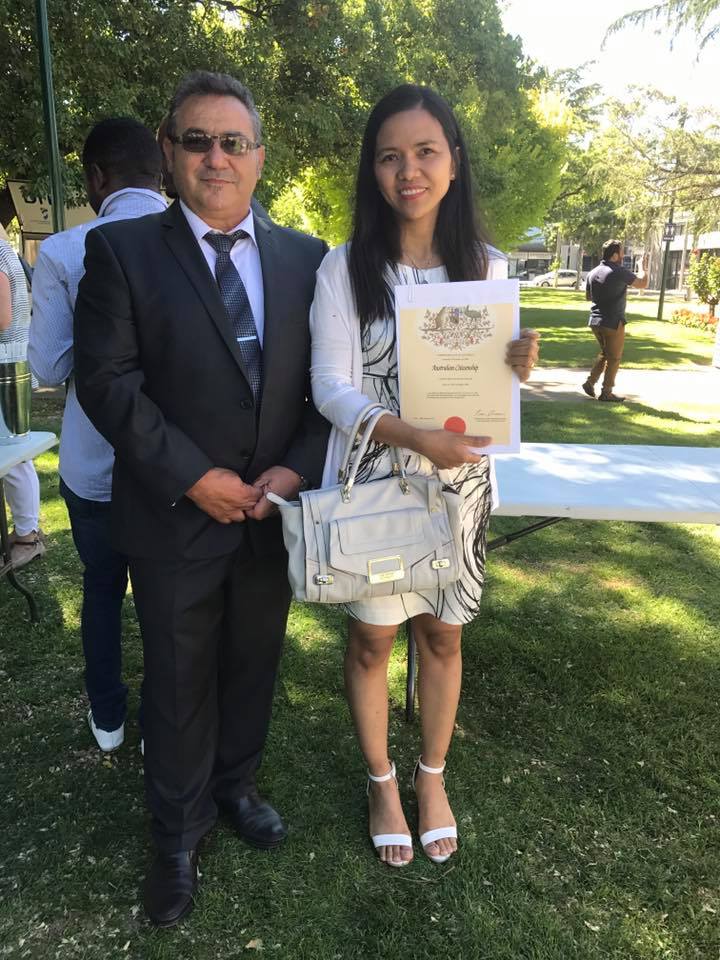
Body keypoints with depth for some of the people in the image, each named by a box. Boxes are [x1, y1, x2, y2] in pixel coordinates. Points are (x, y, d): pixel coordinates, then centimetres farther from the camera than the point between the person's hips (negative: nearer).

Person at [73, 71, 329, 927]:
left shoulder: (307, 259, 4)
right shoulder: (123, 250, -4)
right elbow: (107, 381, -11)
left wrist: (296, 468, -11)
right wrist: (196, 479, -16)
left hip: (273, 511, 3)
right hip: (176, 518, -2)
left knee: (253, 665, 19)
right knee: (178, 682, 12)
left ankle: (235, 785, 44)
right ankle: (178, 828, 35)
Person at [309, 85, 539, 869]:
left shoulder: (487, 268, 2)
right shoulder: (344, 269, -7)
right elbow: (331, 389, -12)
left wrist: (518, 371, -17)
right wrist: (414, 438, -28)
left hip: (459, 485, 3)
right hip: (373, 484, -2)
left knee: (443, 633, 16)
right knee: (371, 637, 11)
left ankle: (432, 776, 39)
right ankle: (381, 781, 36)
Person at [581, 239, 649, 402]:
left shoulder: (593, 273, 5)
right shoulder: (620, 272, -14)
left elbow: (588, 296, 17)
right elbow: (643, 284, -6)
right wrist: (643, 268, 10)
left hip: (595, 321, 6)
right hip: (613, 322, -6)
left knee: (604, 353, 23)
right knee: (614, 358, 6)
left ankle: (590, 382, 14)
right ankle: (606, 393, 11)